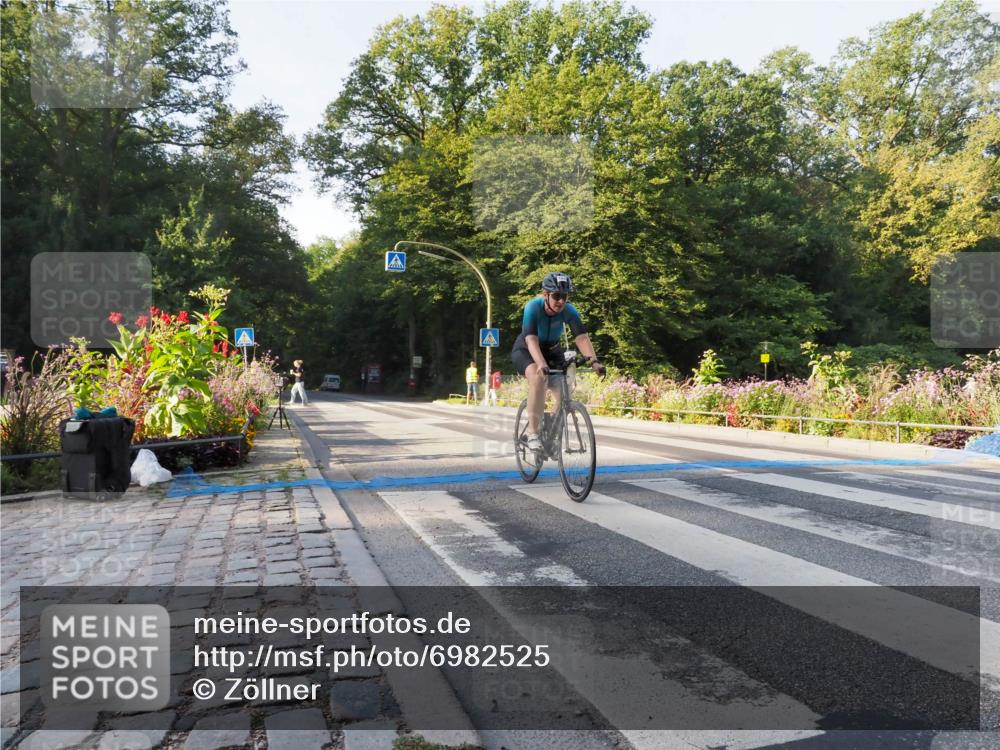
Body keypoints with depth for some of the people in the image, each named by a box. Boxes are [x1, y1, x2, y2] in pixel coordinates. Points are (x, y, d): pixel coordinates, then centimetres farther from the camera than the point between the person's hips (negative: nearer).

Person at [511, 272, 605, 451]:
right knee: (539, 377, -36)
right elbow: (531, 339, -41)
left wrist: (593, 360, -47)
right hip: (525, 350, -4)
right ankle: (532, 433, -30)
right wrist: (541, 364, -57)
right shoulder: (533, 307, -30)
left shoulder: (569, 311, -21)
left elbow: (582, 337, -30)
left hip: (552, 351, 4)